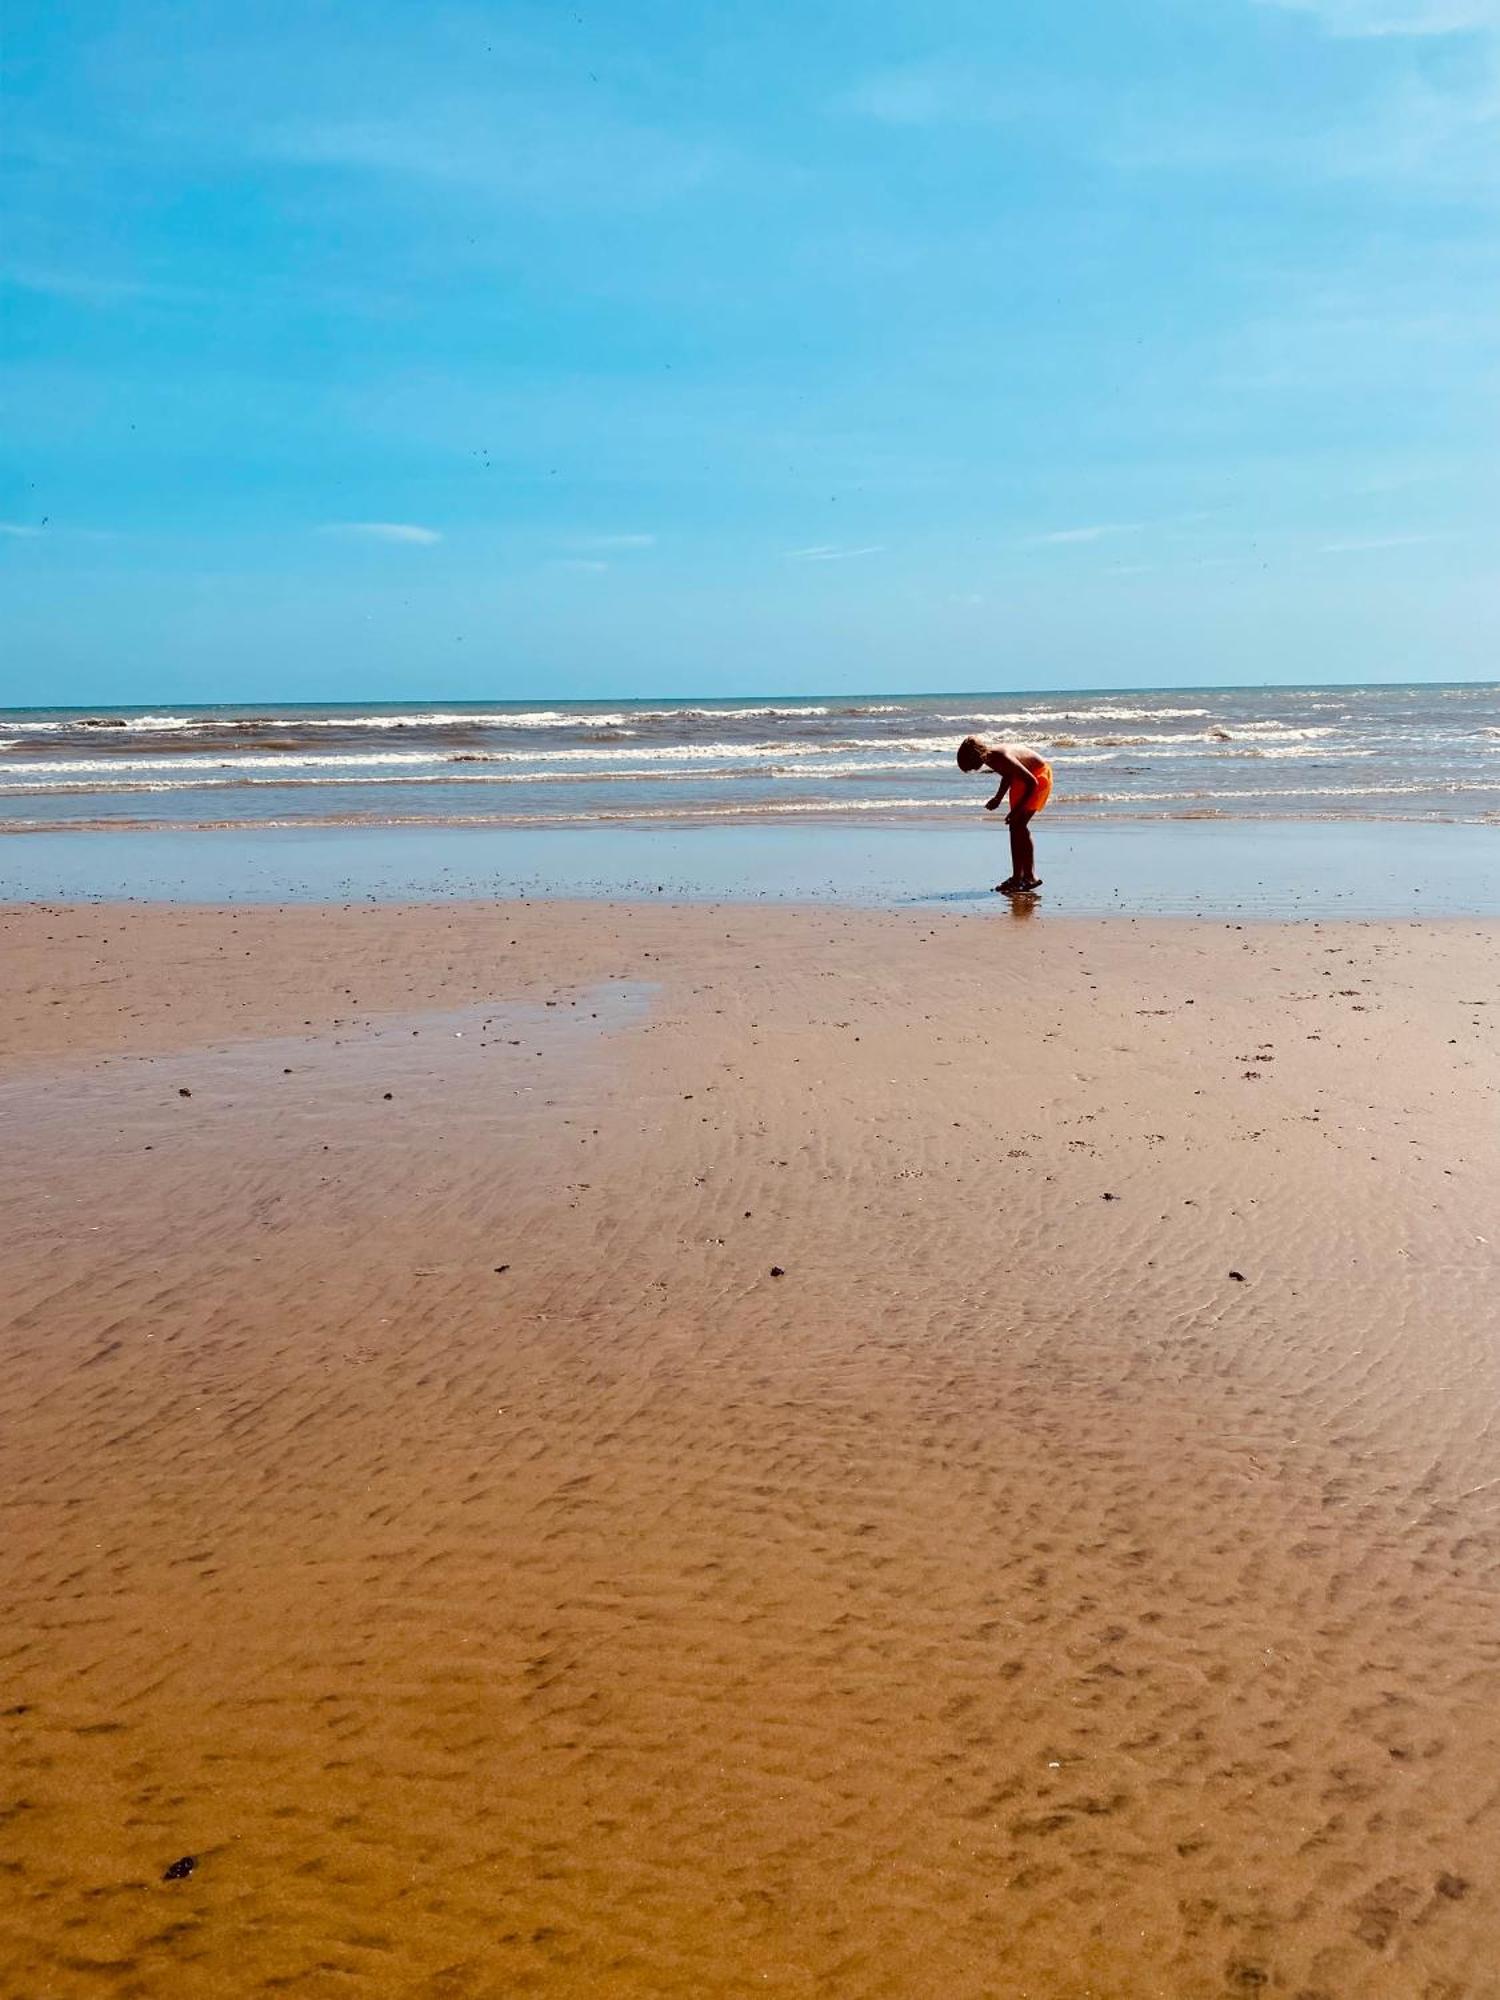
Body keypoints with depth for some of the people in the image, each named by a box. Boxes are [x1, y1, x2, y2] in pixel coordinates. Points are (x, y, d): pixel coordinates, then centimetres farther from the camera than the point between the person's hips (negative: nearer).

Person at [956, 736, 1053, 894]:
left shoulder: (1002, 758, -33)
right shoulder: (989, 756, -6)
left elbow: (1032, 782, -30)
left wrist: (1017, 810, -28)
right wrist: (997, 799, 6)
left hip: (1039, 775, -9)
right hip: (1023, 778, 9)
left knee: (1019, 826, -16)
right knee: (1015, 827, 8)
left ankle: (1030, 876, -12)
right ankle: (1018, 877, 14)